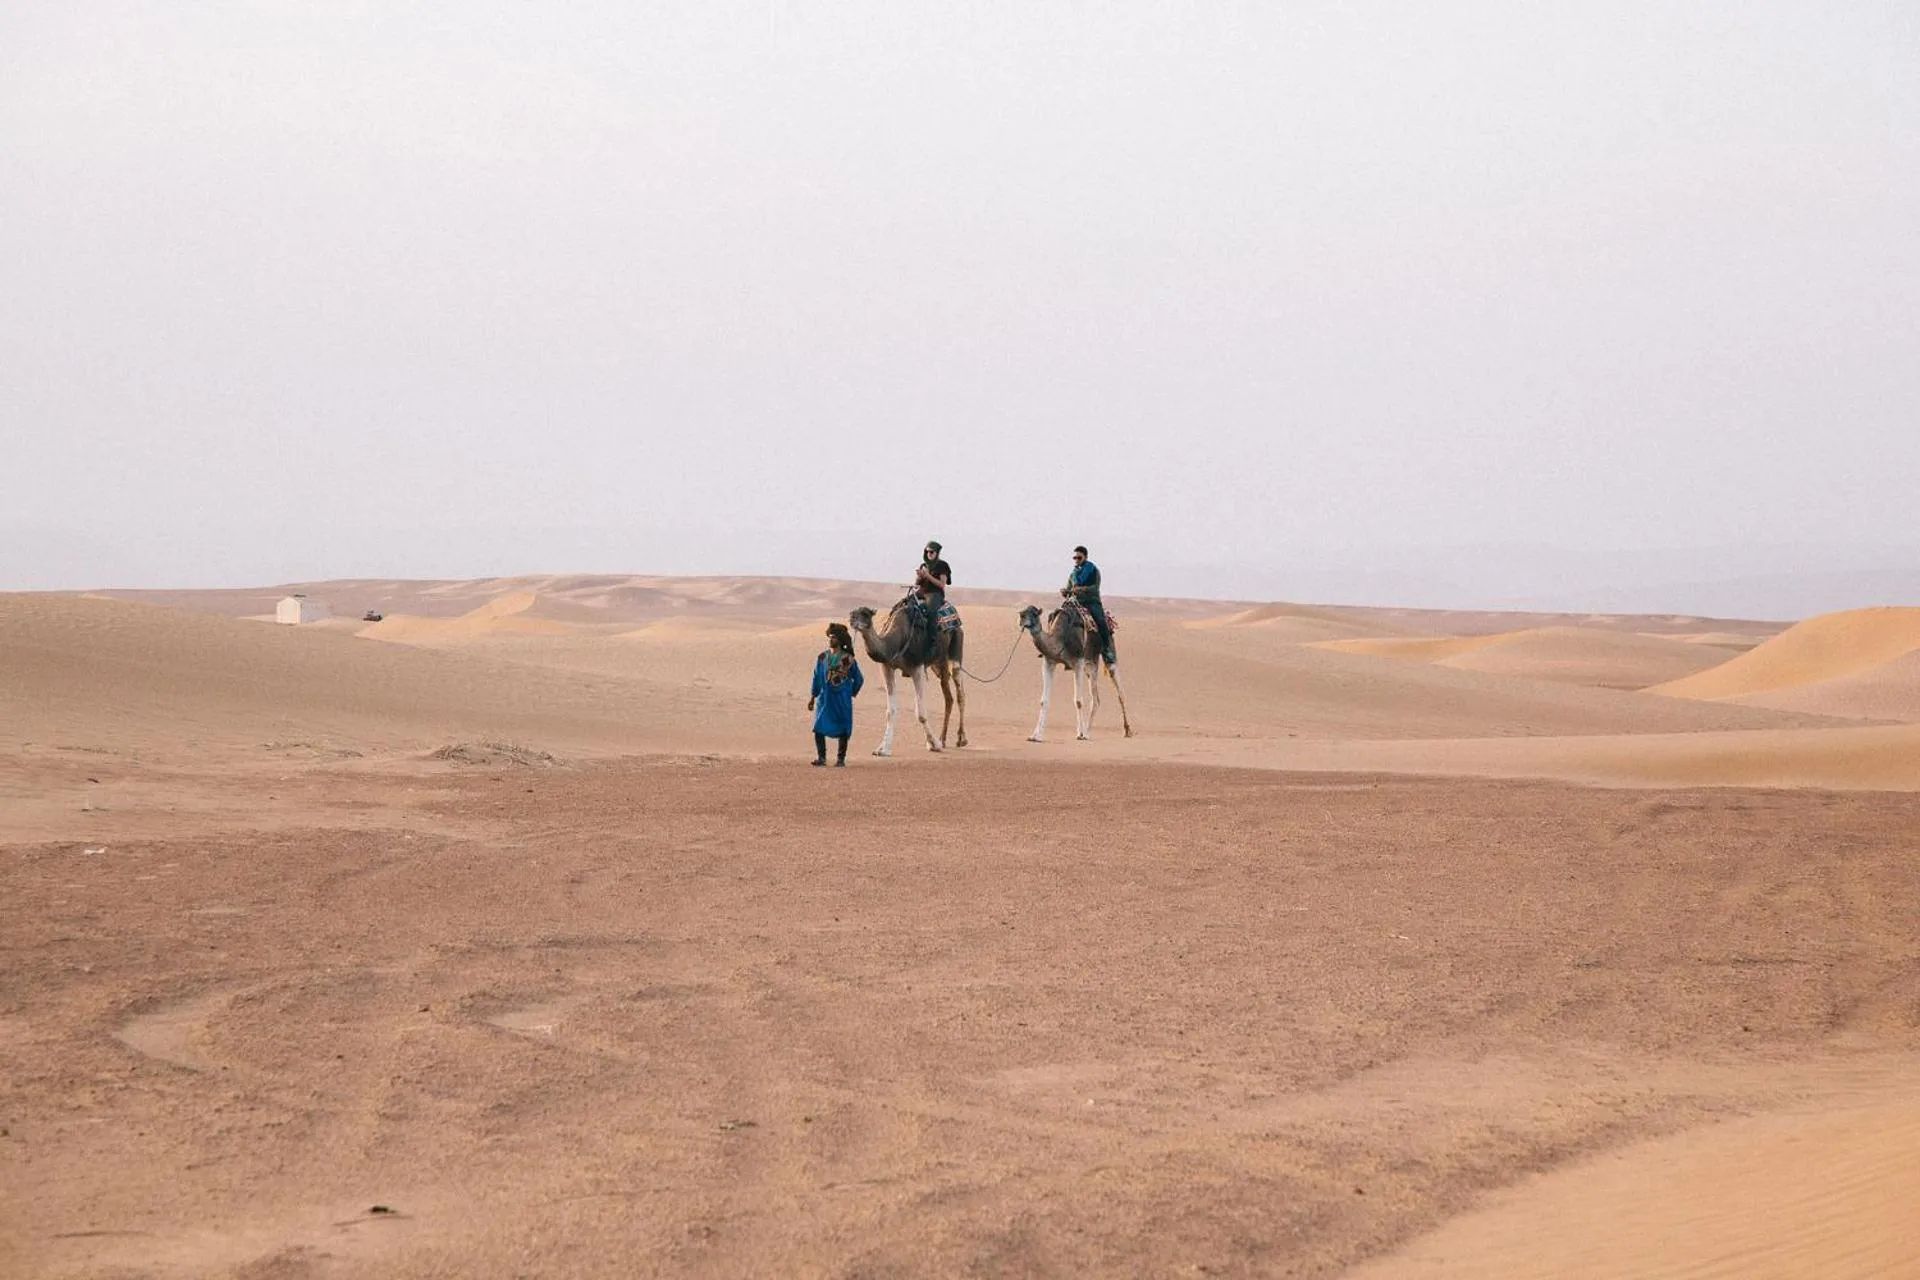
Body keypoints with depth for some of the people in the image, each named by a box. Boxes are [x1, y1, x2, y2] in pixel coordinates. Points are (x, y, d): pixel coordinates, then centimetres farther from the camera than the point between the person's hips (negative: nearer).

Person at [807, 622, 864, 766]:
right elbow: (817, 677, 11)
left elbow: (858, 679, 5)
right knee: (819, 728, -7)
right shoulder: (823, 657, 6)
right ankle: (821, 757, 2)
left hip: (842, 700, -3)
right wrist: (813, 696, 10)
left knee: (843, 730, 1)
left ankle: (841, 758, 11)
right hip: (825, 698, 3)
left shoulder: (847, 659, -4)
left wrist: (852, 693, 7)